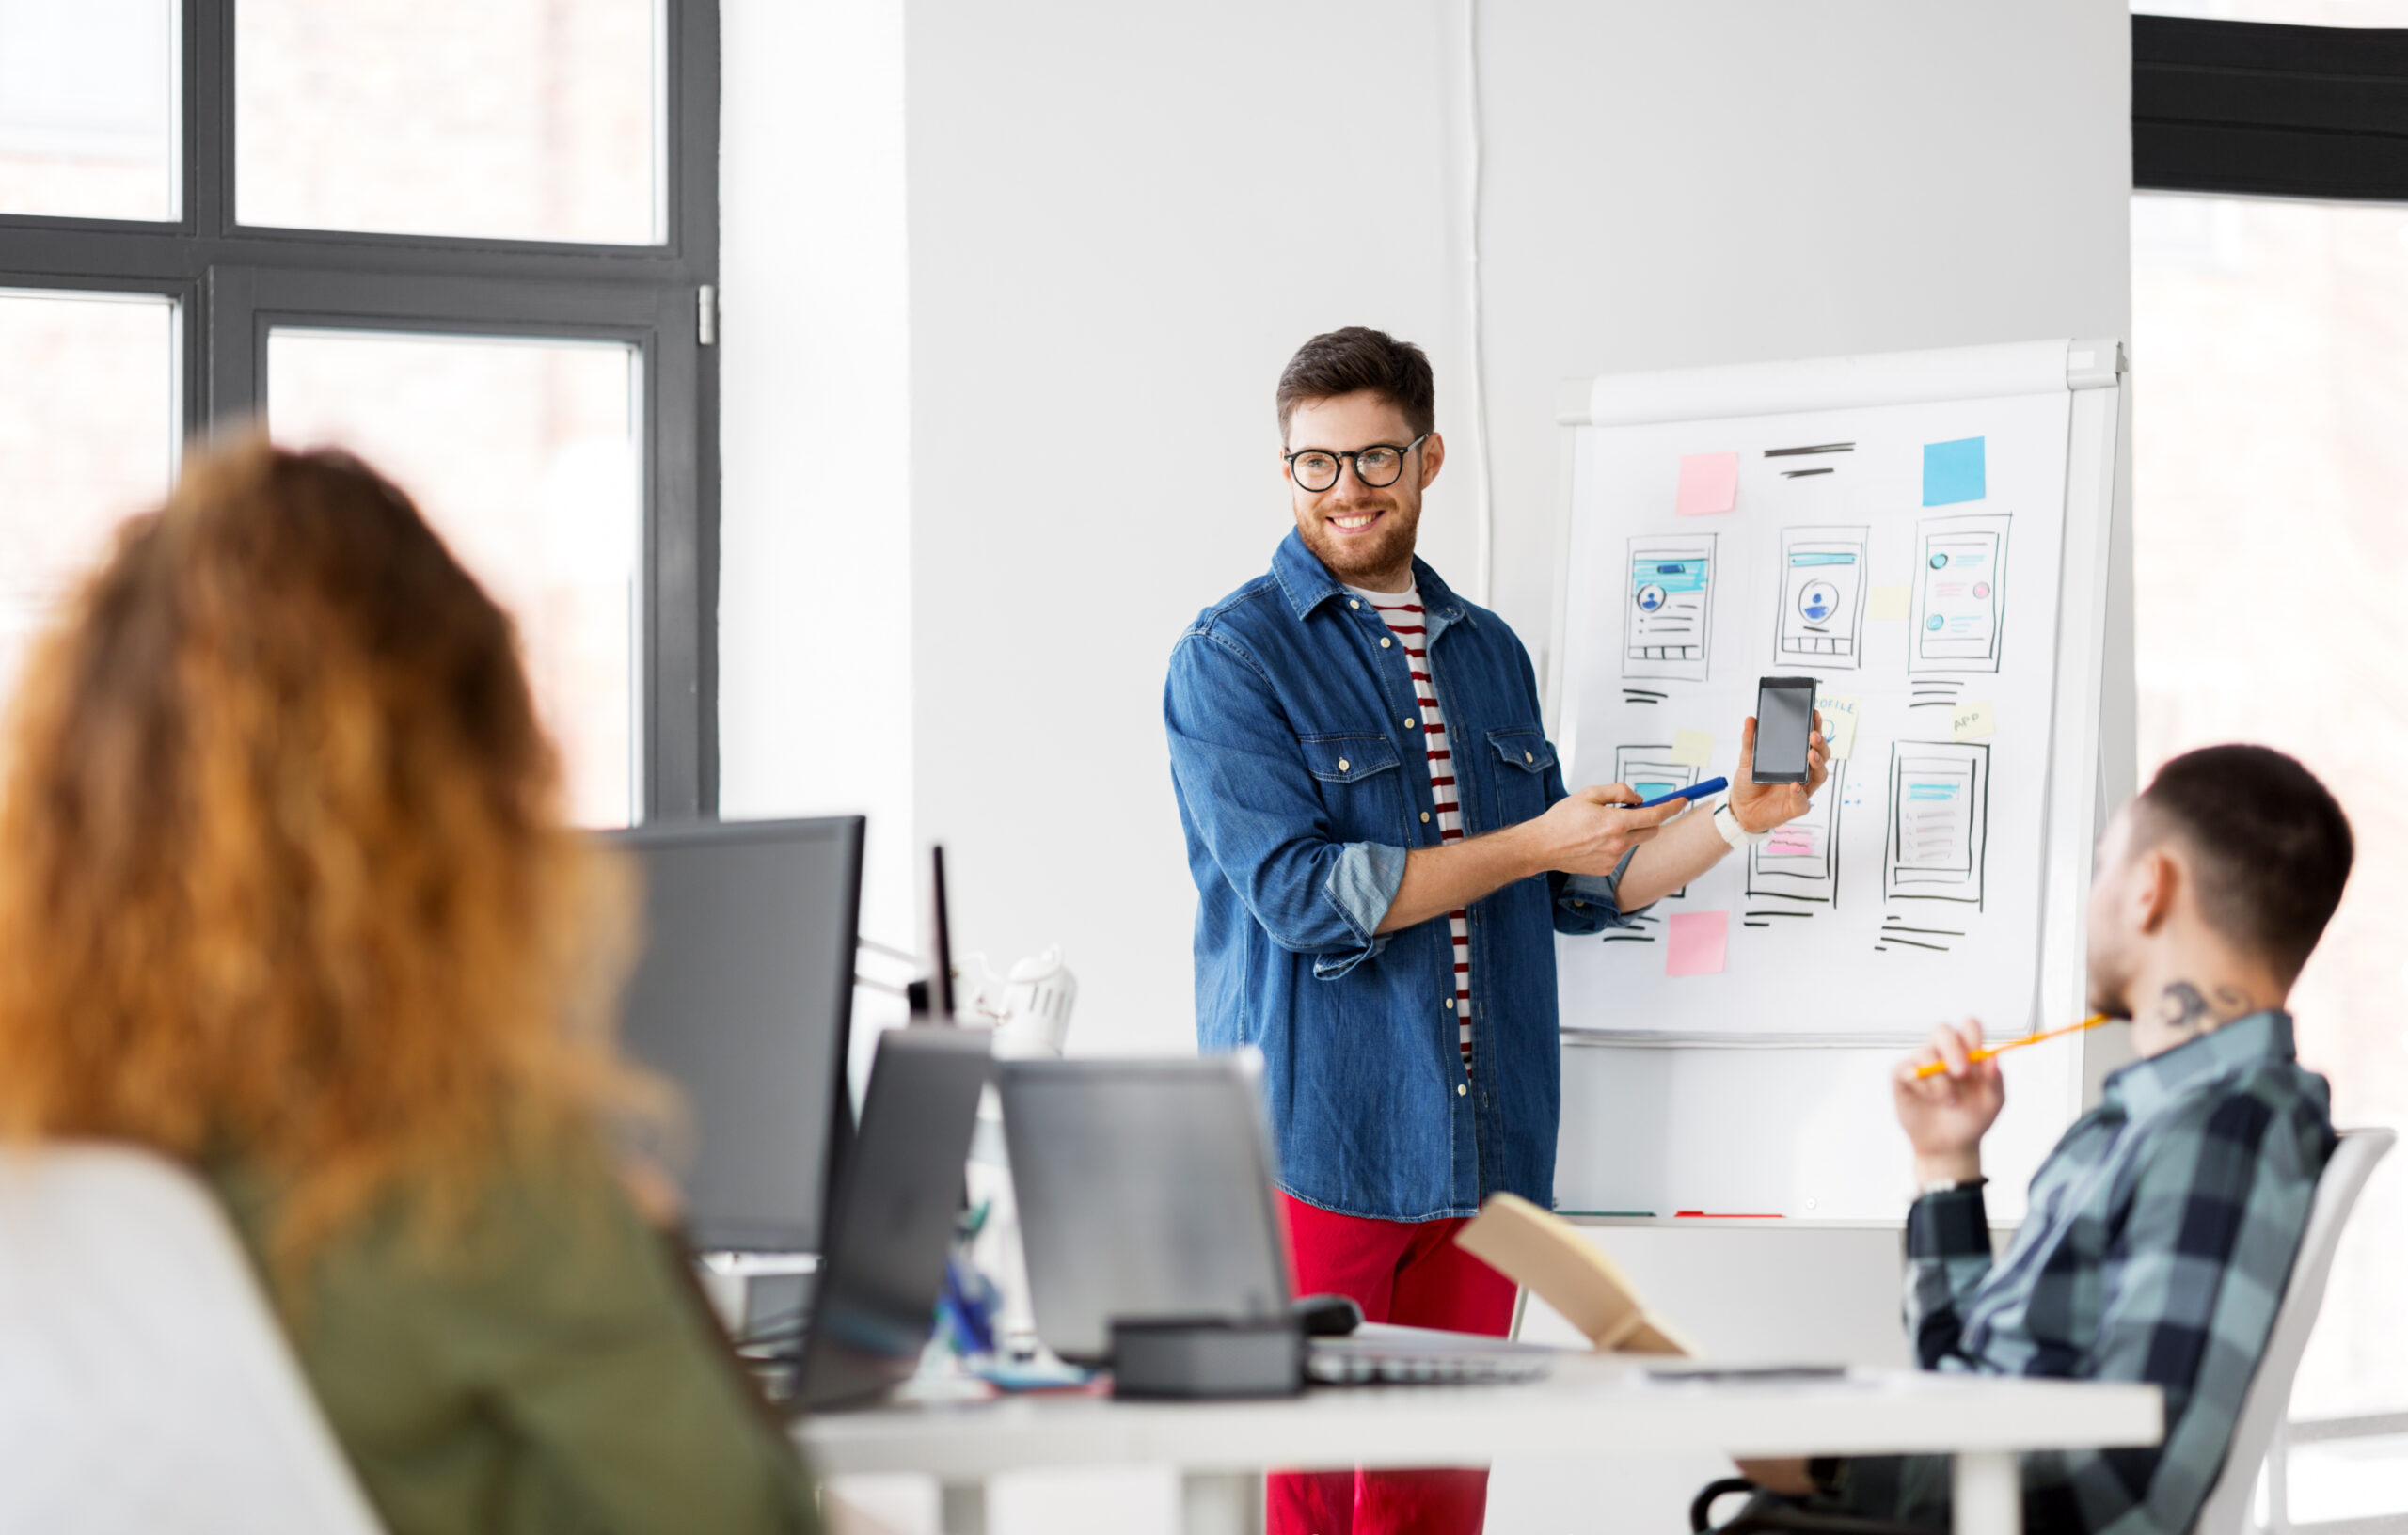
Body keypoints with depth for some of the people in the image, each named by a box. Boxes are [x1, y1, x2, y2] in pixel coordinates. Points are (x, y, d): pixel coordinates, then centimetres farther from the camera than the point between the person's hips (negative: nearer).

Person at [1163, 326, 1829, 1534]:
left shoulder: (1489, 654, 17)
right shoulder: (1232, 656, -4)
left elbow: (1576, 890, 20)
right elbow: (1302, 894, -14)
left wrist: (1736, 815, 6)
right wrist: (1533, 845, -10)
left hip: (1480, 1152, 6)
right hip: (1317, 1147, -6)